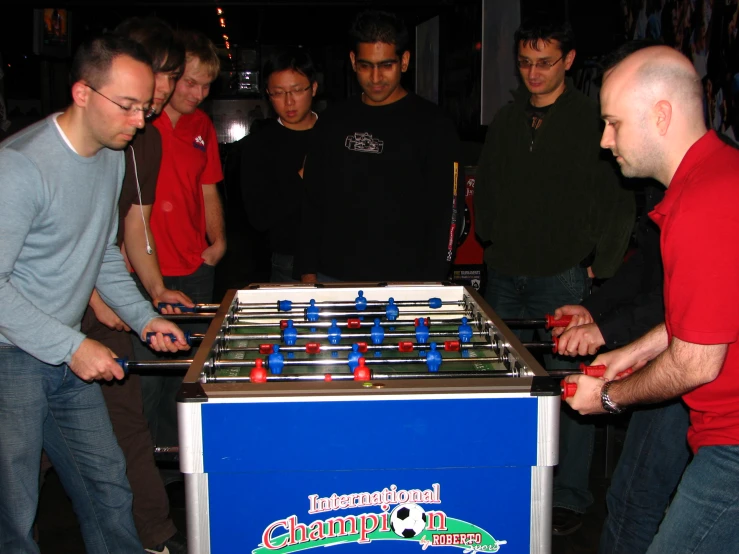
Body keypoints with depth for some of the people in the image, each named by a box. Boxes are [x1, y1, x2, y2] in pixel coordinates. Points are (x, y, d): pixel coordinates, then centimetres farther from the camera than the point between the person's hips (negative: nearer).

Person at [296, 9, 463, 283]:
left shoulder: (433, 126, -3)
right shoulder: (332, 123, 8)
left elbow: (444, 212, -6)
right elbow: (312, 203, 12)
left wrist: (431, 283, -12)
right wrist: (308, 271, 6)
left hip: (404, 281, -3)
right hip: (332, 278, 4)